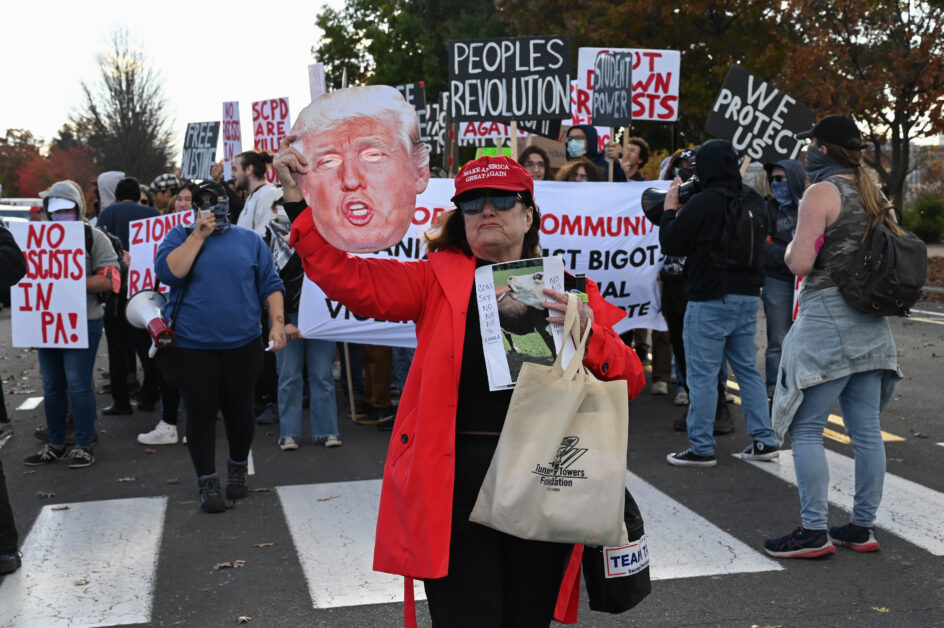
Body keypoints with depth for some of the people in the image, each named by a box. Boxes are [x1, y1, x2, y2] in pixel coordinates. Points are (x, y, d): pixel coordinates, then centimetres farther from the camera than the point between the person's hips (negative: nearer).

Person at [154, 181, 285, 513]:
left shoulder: (249, 240, 9)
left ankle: (238, 469, 32)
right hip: (191, 345, -1)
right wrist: (198, 235, -13)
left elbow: (270, 285, 8)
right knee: (201, 412, 1)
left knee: (239, 409, 8)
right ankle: (207, 483, 14)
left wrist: (277, 323, -4)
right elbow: (167, 272, -13)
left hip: (241, 344, 1)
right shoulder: (180, 236, 5)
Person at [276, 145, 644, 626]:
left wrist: (587, 332, -17)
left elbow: (630, 382, 1)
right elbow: (348, 277, -9)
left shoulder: (567, 290, 7)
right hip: (456, 492, -2)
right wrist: (303, 200, -18)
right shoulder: (439, 280, 4)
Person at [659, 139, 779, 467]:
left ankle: (701, 449, 4)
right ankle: (764, 441, 16)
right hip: (748, 296, 8)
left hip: (710, 301, -7)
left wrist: (670, 209, 6)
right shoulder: (753, 200, 8)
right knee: (747, 369, 15)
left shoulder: (703, 202, -15)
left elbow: (670, 244, -9)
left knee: (702, 375, -1)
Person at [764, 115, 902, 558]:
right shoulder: (874, 194, 12)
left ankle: (814, 532, -2)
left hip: (827, 317, -8)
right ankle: (863, 528, 18)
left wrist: (790, 246, 2)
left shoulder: (822, 193, -11)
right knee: (866, 430, 10)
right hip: (871, 323, 8)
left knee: (806, 429, -2)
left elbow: (800, 263, -18)